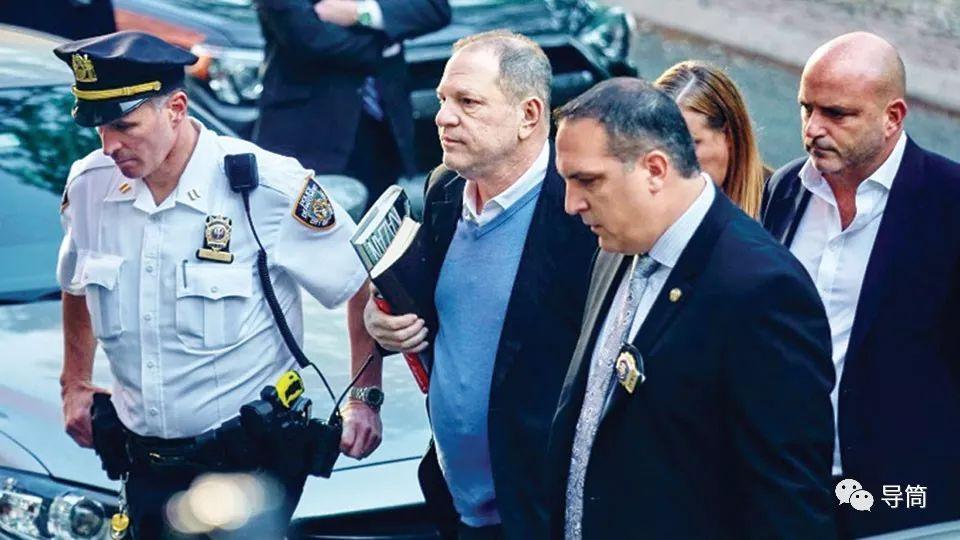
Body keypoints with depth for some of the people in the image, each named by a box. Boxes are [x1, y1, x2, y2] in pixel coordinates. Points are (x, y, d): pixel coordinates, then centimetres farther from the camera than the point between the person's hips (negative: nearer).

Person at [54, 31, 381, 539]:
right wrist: (74, 383, 18)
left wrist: (364, 397, -8)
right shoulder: (88, 185, -4)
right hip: (144, 460, 5)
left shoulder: (269, 188, -18)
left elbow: (363, 287, -7)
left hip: (251, 460, -5)